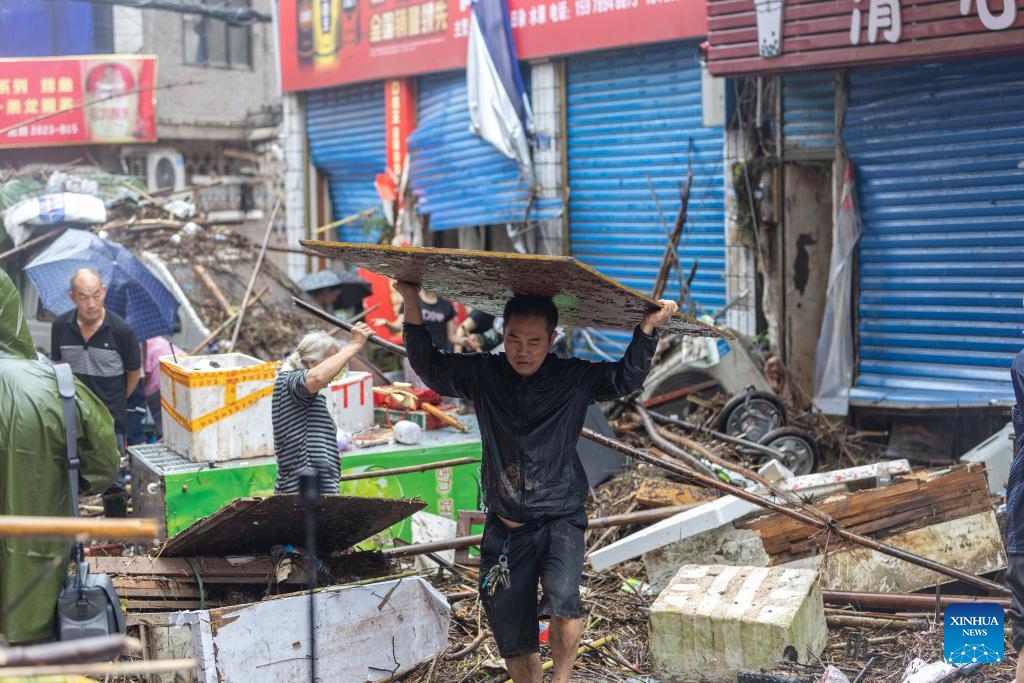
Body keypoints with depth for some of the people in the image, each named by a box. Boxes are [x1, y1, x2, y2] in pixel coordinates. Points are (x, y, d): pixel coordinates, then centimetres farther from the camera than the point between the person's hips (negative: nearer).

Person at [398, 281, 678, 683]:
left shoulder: (574, 378, -3)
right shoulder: (483, 374, 1)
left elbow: (626, 378, -4)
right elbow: (430, 367, 6)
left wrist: (647, 327, -15)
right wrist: (412, 305, -3)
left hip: (561, 519, -2)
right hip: (505, 527, 3)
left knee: (563, 598, -28)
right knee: (512, 633, 9)